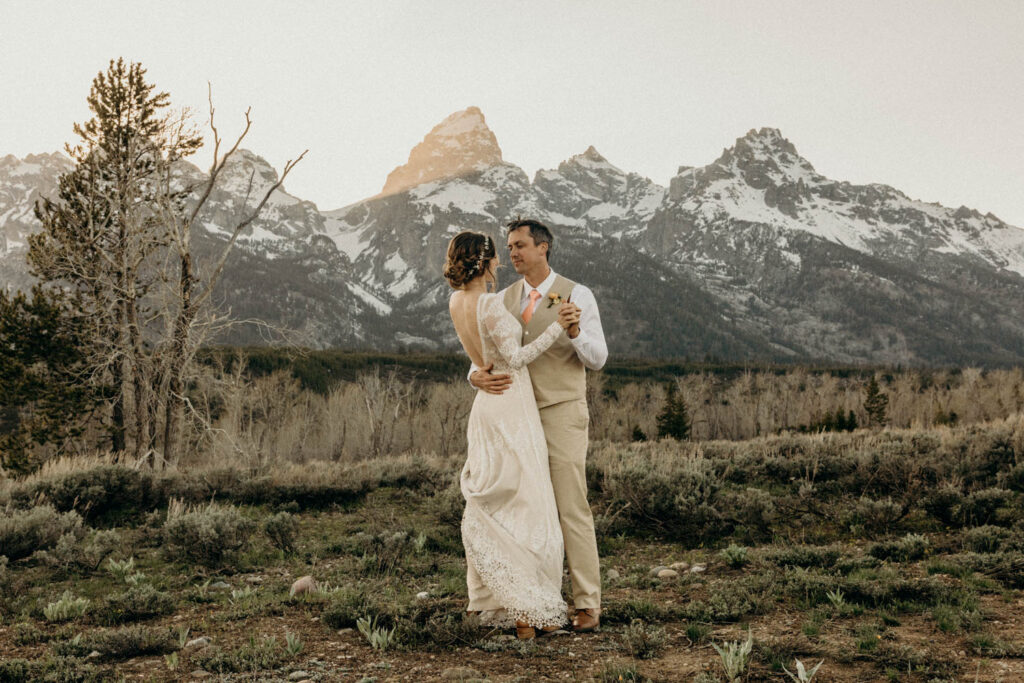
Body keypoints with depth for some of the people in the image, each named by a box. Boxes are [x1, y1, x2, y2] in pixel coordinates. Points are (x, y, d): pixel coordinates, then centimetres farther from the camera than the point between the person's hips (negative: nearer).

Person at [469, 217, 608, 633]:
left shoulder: (577, 296, -6)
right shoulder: (504, 299, 8)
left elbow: (597, 359, -9)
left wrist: (574, 330, -30)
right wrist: (478, 377, -22)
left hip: (562, 415, -5)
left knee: (572, 510, -6)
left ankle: (588, 605, 3)